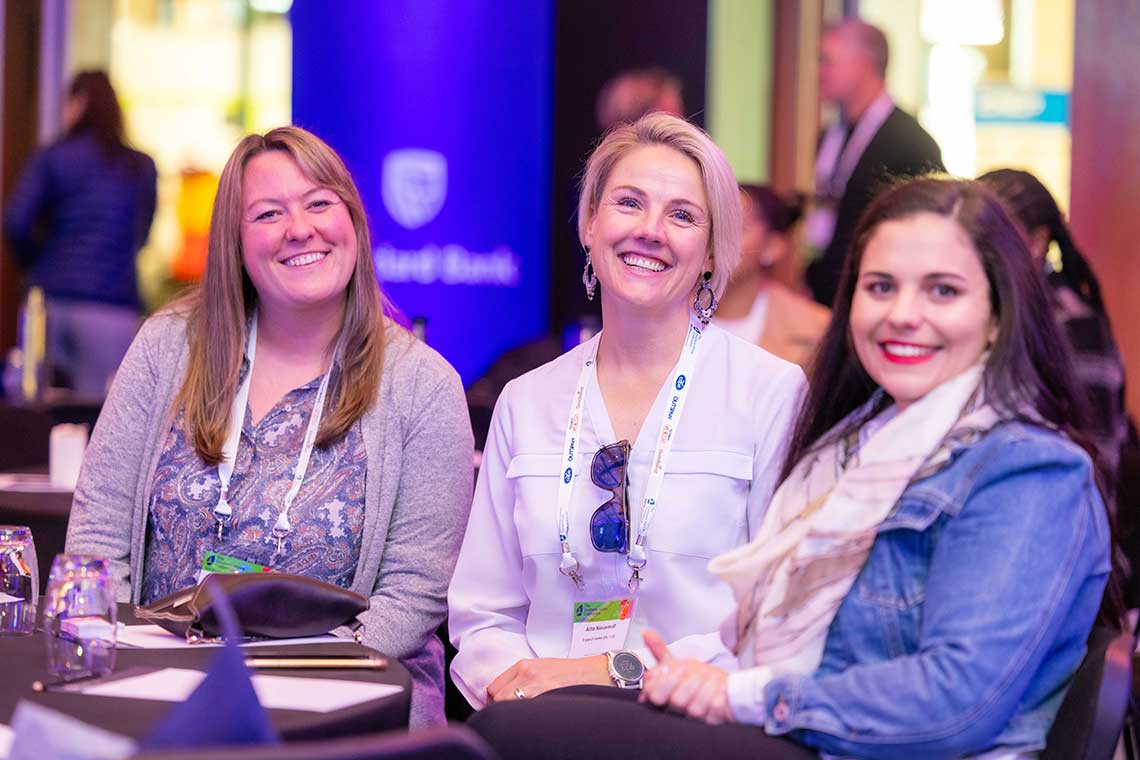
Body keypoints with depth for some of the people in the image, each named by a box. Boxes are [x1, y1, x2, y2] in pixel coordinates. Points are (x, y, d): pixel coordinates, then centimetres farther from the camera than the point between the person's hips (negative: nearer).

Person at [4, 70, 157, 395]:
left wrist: (32, 260, 13)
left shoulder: (51, 158, 3)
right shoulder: (142, 168, 8)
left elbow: (16, 222, -5)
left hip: (49, 298, 0)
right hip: (111, 307, 0)